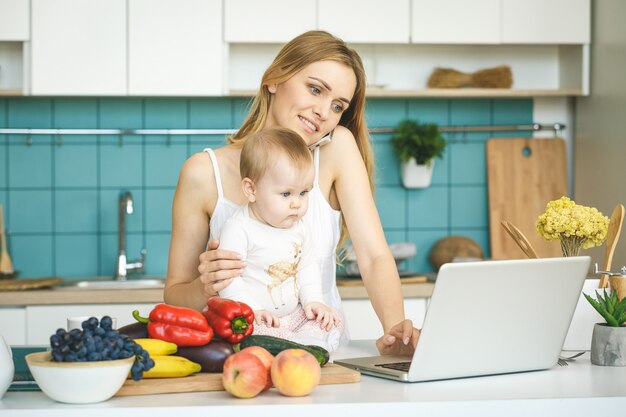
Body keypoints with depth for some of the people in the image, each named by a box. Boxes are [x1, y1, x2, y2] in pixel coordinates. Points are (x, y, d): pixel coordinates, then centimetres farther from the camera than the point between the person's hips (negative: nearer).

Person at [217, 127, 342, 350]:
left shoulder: (297, 227, 7)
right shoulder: (238, 229, -15)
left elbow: (308, 267, 18)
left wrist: (313, 300, 2)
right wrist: (252, 310, -27)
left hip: (293, 315, 7)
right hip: (256, 320, -7)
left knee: (333, 323, -7)